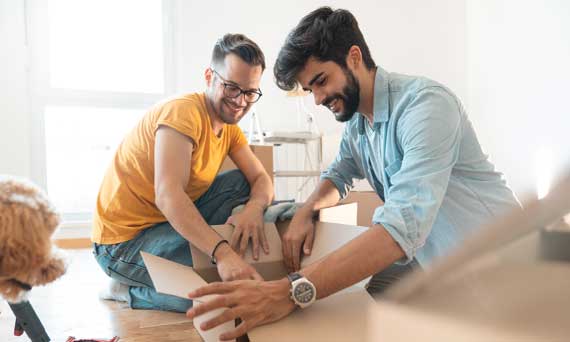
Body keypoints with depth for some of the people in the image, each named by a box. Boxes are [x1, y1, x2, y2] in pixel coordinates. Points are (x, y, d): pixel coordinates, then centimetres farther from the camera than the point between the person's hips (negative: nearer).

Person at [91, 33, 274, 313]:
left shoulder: (229, 127, 6)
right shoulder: (183, 112, -23)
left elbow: (262, 180, -1)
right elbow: (168, 196, -36)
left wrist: (254, 209, -26)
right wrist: (222, 253, -47)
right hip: (124, 240, -8)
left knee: (243, 181, -2)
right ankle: (129, 291, -2)